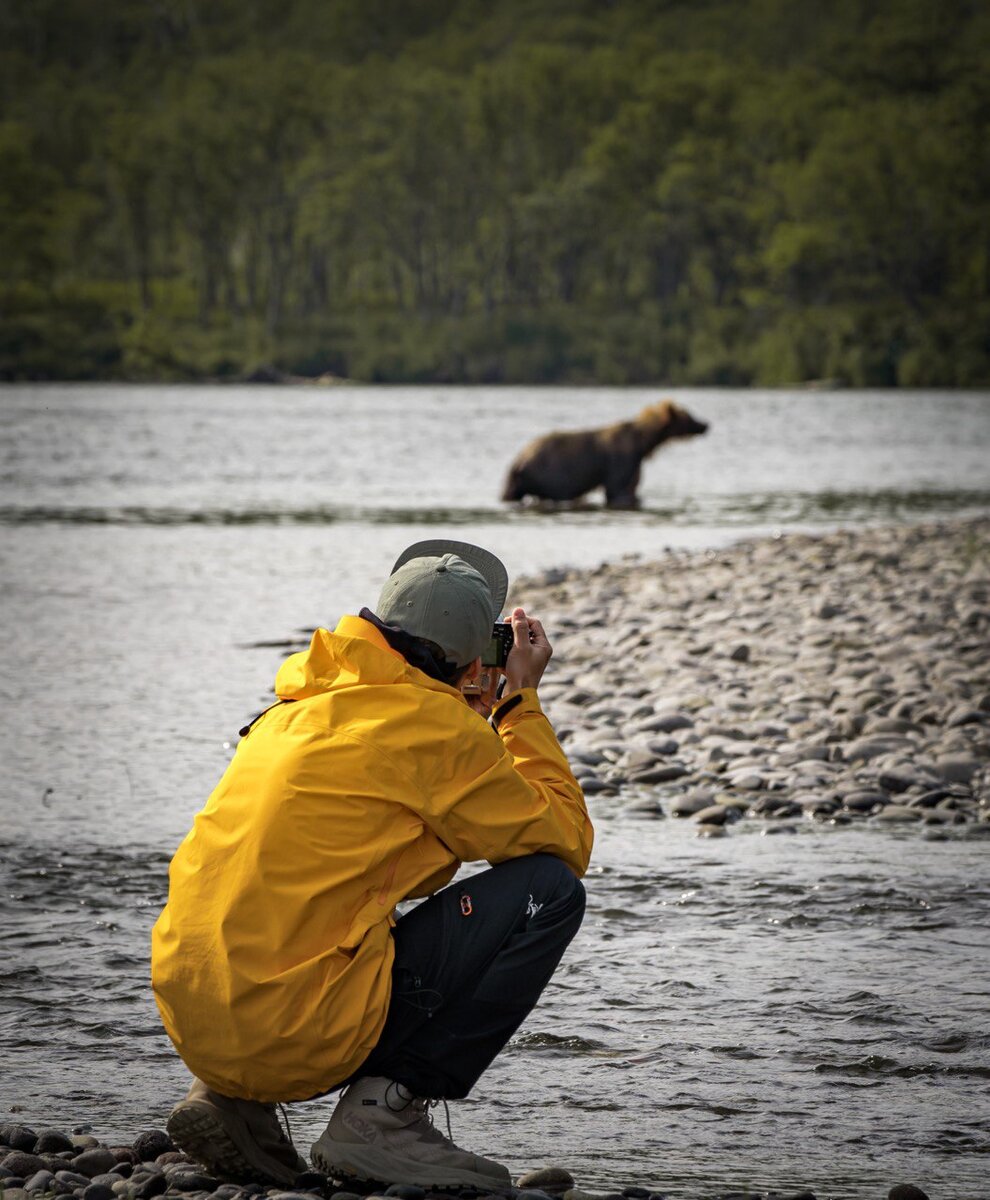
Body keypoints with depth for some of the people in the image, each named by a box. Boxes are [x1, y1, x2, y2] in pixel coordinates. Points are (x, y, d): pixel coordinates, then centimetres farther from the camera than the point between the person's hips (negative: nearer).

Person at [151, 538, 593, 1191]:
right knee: (549, 889, -2)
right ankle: (384, 1112, -4)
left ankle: (233, 1100, 17)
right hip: (295, 1033, -8)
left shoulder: (303, 703, 17)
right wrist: (522, 699, 13)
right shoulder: (435, 724, -7)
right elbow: (568, 843, 4)